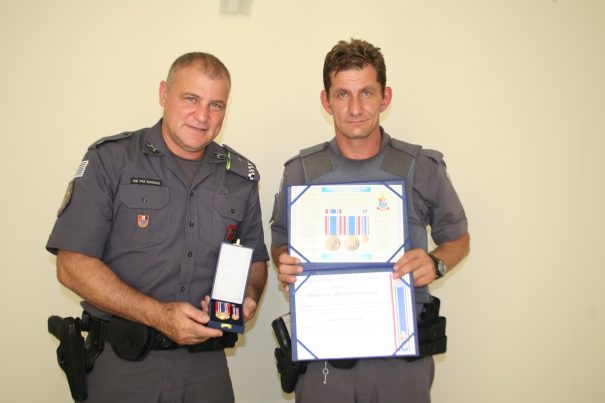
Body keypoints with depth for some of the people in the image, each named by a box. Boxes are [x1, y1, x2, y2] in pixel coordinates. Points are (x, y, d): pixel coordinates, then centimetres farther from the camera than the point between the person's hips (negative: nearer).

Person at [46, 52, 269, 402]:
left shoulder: (241, 176, 5)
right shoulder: (110, 160, -6)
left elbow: (256, 258, 15)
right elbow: (73, 264, -11)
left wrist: (249, 296, -7)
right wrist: (158, 315, -20)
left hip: (207, 363, 4)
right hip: (122, 361, -3)